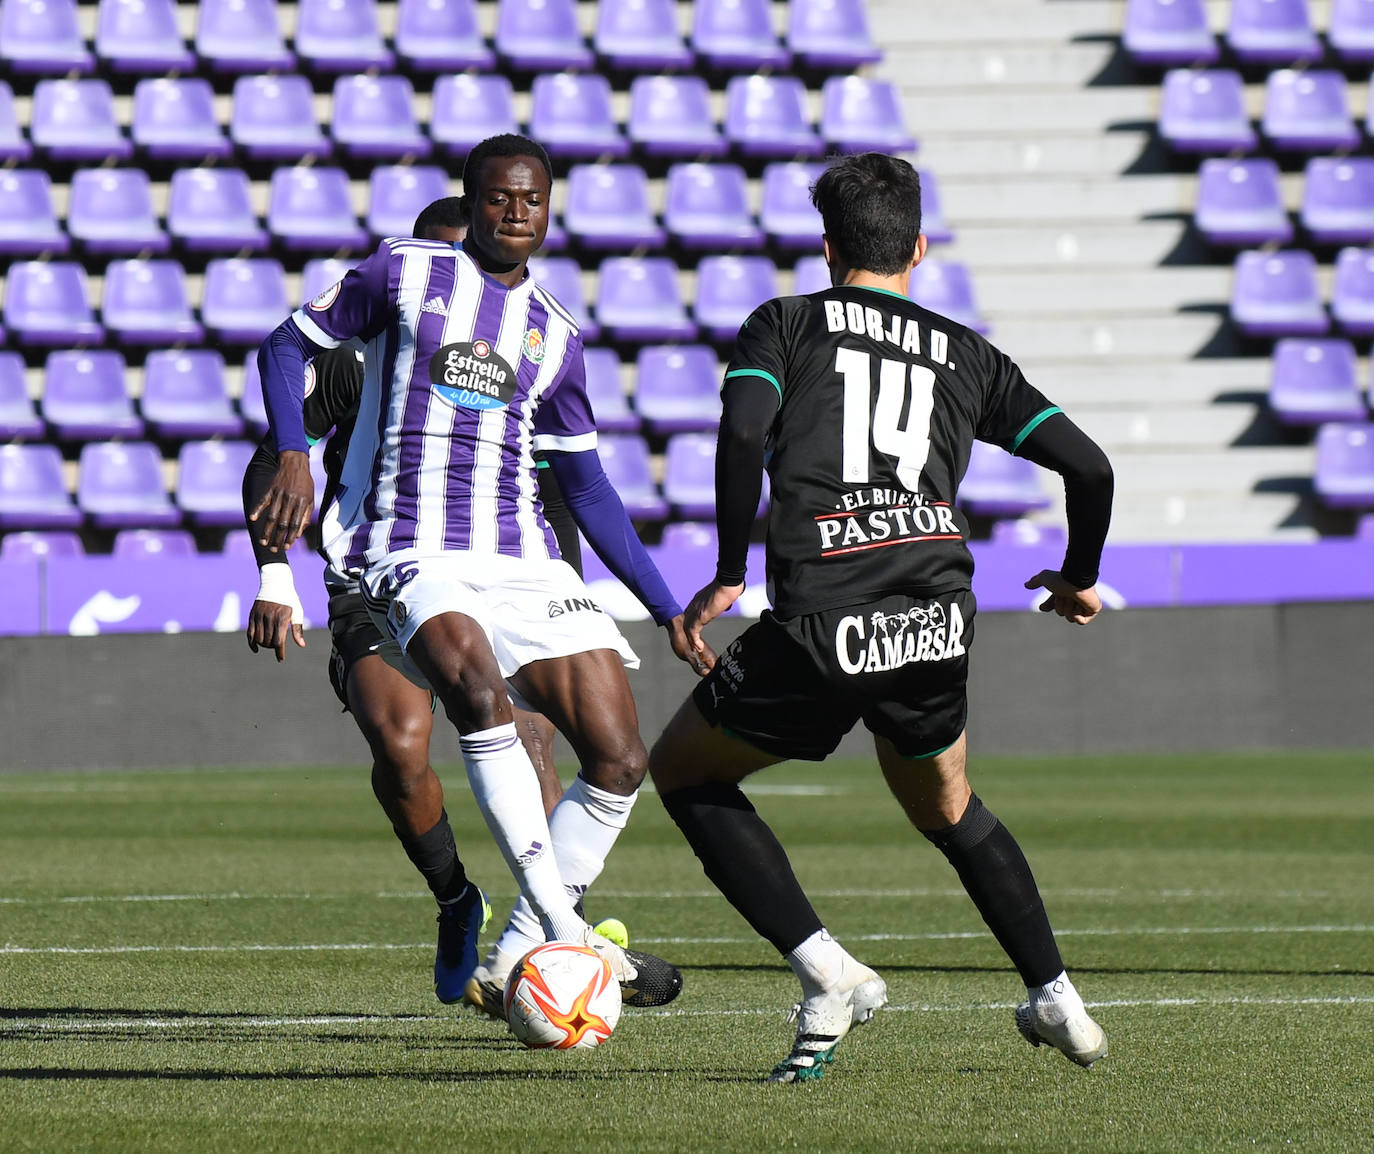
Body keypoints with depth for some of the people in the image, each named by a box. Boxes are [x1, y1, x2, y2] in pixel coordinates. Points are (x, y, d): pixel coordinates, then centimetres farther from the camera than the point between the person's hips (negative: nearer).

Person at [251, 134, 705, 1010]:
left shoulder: (555, 336, 16)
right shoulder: (406, 273, 6)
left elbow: (589, 489, 21)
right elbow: (290, 346, 11)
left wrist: (669, 612, 17)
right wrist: (293, 458, -8)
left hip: (522, 559, 5)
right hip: (409, 554, -5)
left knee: (620, 762, -7)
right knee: (475, 682, -35)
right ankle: (562, 929, -33)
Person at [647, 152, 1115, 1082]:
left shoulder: (785, 324, 13)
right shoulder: (965, 354, 21)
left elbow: (743, 432, -7)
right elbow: (1090, 467, 15)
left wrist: (728, 576, 0)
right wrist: (1079, 578, 33)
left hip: (821, 623, -4)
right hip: (938, 619, 4)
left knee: (684, 772, 19)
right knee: (947, 807, 31)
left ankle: (825, 970, 3)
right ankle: (1057, 1000, 24)